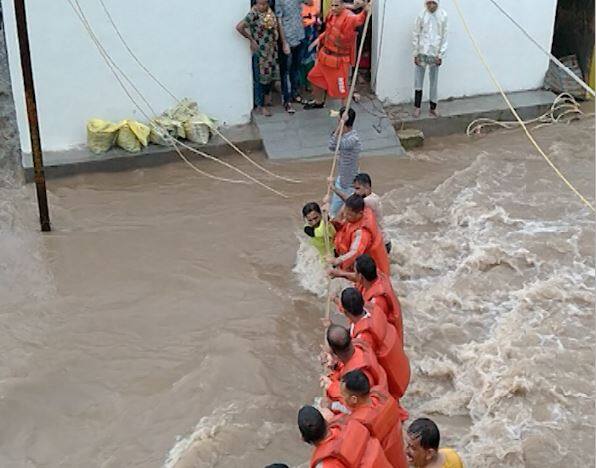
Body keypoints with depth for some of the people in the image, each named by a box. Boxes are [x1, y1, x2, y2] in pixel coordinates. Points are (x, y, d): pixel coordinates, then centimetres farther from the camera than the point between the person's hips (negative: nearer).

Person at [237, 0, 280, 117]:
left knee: (272, 74, 15)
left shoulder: (270, 12, 2)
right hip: (259, 50, -6)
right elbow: (239, 27, -23)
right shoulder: (253, 14, -17)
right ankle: (261, 106, 12)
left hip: (272, 49, 6)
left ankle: (266, 94, 40)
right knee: (260, 76, 2)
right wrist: (251, 39, -14)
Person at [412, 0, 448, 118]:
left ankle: (433, 108, 17)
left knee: (434, 82, 7)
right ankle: (417, 107, 12)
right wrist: (416, 54, -3)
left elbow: (444, 36, 0)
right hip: (422, 52, -1)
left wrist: (441, 55, -3)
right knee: (419, 80, 3)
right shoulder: (422, 15, -5)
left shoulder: (443, 15, -3)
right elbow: (416, 35, 0)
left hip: (435, 53, 1)